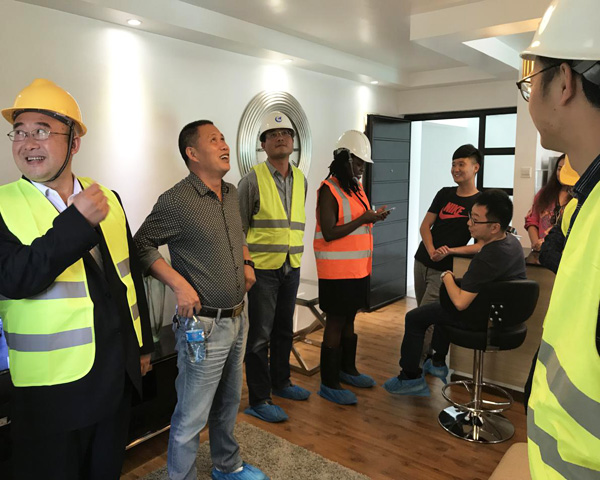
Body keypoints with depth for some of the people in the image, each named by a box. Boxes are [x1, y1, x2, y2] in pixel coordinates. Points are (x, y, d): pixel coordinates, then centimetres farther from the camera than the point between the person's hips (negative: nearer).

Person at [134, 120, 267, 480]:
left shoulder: (232, 193, 8)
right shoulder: (177, 201, -16)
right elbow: (142, 244, -11)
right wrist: (179, 283, -19)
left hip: (237, 319, 8)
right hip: (204, 325, -8)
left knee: (229, 401, 24)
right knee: (192, 416, 5)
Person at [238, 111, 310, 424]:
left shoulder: (301, 180, 9)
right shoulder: (252, 180, -8)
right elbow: (238, 227, -5)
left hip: (291, 268, 6)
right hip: (262, 268, -6)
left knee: (284, 330, 18)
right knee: (260, 335, 1)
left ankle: (280, 383, 36)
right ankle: (258, 400, 13)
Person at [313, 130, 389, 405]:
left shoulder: (356, 188, 14)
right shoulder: (329, 190, -13)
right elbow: (329, 233, -20)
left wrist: (373, 217, 6)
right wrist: (363, 219, -19)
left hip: (358, 268, 8)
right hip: (337, 271, -8)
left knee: (349, 319, 18)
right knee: (336, 322, -1)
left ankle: (347, 370, 34)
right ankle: (328, 384, 11)